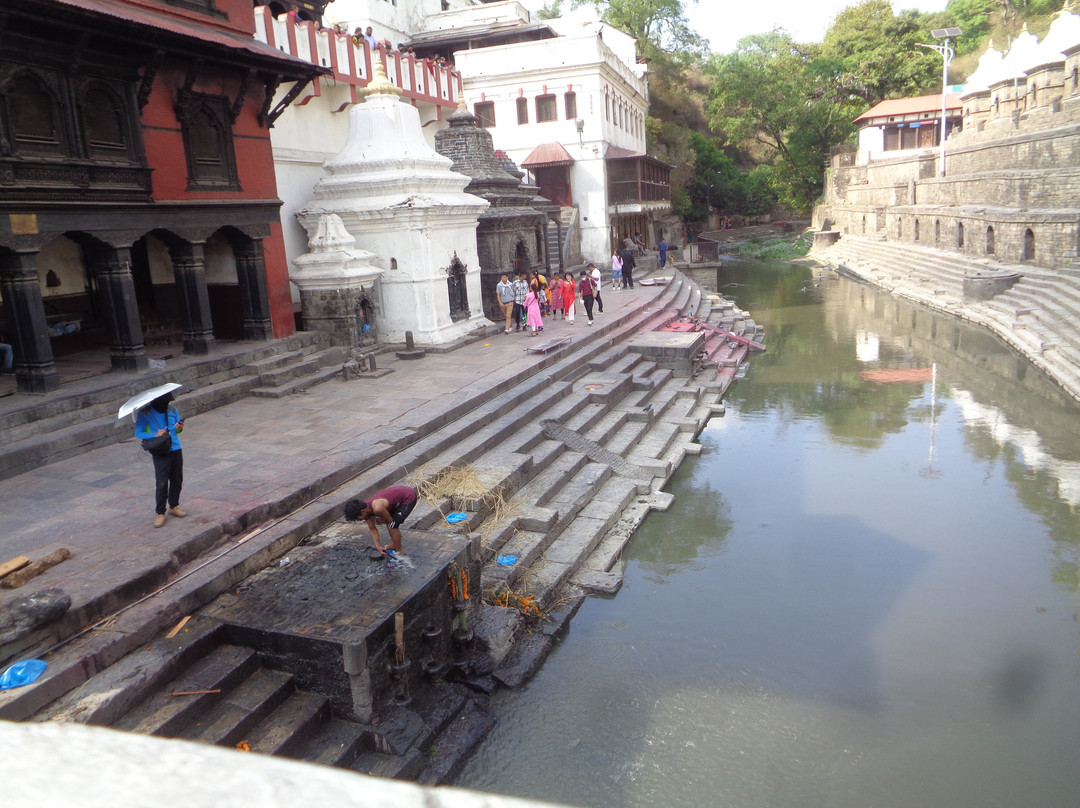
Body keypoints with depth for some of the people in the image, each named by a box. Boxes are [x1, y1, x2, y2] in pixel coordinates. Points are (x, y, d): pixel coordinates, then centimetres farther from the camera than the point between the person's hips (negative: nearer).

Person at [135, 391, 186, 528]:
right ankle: (160, 513, 3)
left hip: (176, 449, 5)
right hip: (160, 453, -5)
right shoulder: (145, 413, -5)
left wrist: (179, 428, -7)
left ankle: (174, 506, 30)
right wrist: (155, 436, -19)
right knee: (161, 483, -8)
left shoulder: (172, 410, 8)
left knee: (177, 480, 12)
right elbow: (138, 433, -3)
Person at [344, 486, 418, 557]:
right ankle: (394, 546, 34)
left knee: (393, 525, -12)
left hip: (409, 498, -9)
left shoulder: (377, 509, -33)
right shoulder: (365, 508, -5)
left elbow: (390, 521, -16)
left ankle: (398, 553, 0)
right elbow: (372, 528, 4)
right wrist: (378, 546, -2)